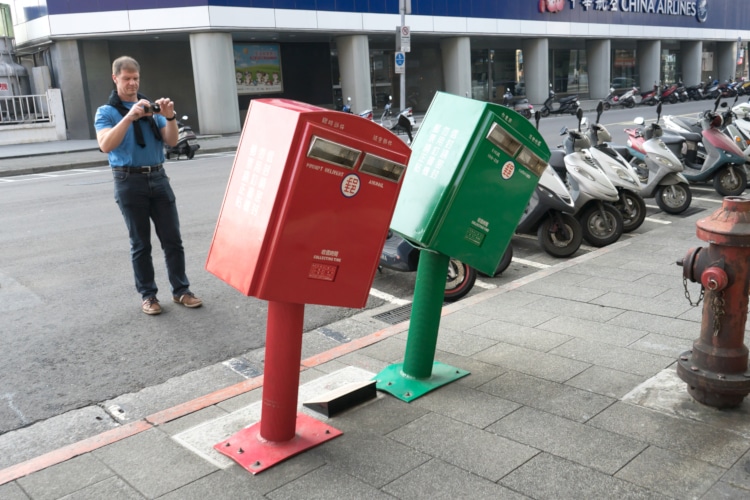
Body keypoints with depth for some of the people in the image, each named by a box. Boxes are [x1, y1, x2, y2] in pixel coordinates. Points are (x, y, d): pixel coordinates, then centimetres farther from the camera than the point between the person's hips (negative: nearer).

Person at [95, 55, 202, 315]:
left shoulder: (152, 107, 10)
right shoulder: (106, 112, 0)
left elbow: (172, 141, 3)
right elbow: (105, 145, -17)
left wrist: (170, 117, -16)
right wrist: (129, 116, -25)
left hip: (158, 178, 3)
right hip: (130, 182, -3)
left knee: (173, 238, 3)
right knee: (140, 243, 4)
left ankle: (181, 290, 13)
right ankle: (147, 295, 14)